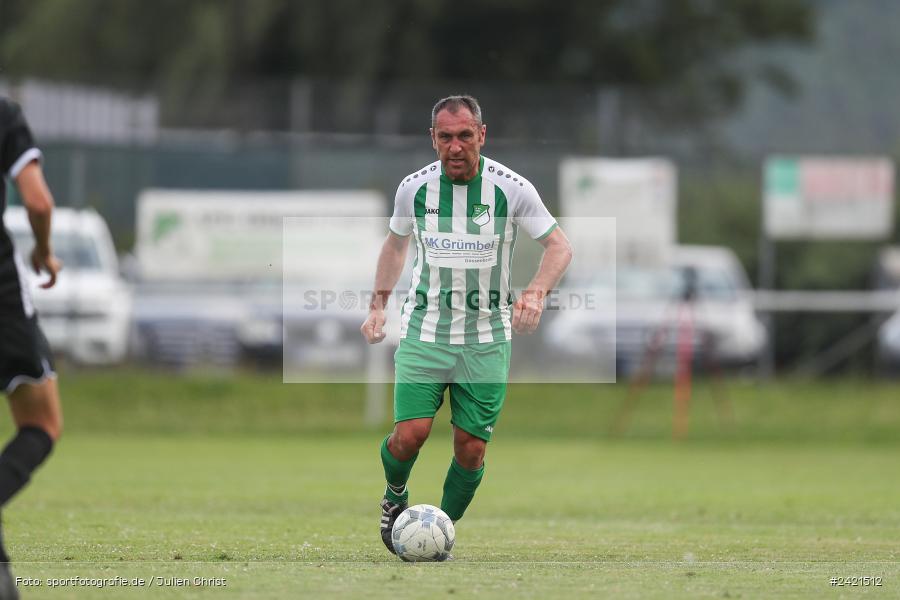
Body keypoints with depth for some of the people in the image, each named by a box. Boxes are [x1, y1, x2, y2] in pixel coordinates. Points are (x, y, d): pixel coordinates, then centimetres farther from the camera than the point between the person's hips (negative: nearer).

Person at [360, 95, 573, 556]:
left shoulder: (512, 189, -10)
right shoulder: (413, 188, -3)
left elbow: (559, 246, -1)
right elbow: (395, 243, 17)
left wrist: (536, 292, -19)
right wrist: (378, 304, 10)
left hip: (487, 340, 0)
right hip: (424, 332, 0)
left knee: (471, 448, -2)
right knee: (410, 434, -13)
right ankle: (395, 498, 19)